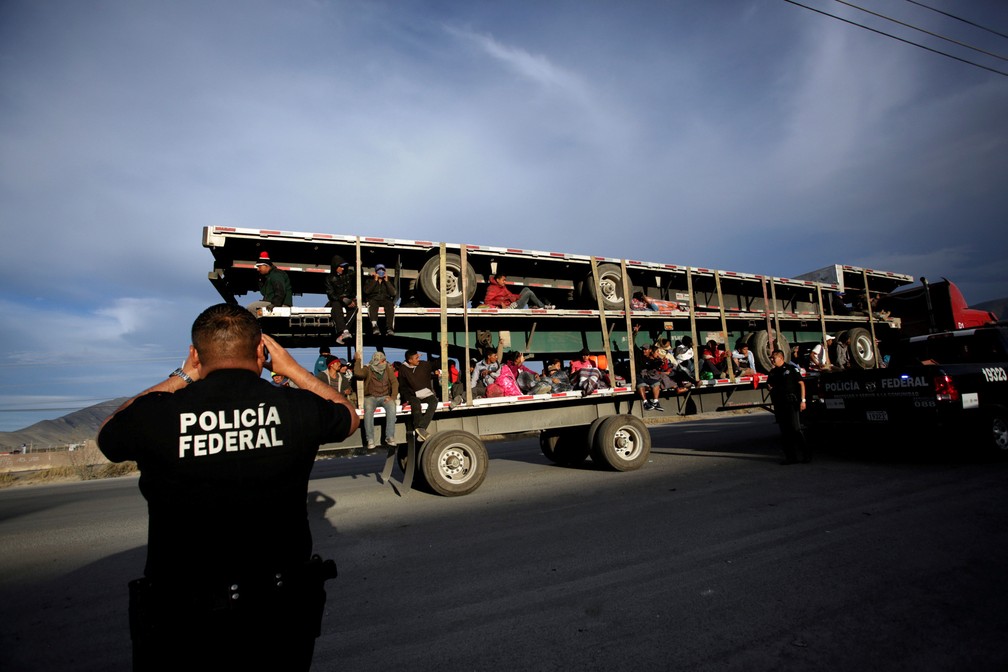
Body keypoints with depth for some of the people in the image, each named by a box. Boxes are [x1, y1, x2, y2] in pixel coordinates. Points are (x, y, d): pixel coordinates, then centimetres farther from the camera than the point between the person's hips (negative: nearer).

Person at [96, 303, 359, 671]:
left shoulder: (155, 415, -17)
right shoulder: (299, 409, -15)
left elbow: (107, 433, 8)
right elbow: (349, 416, 9)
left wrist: (181, 377, 9)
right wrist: (292, 368, 12)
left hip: (183, 626, -1)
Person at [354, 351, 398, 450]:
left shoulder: (388, 369, 10)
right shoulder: (368, 370, 2)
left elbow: (395, 382, 1)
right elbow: (357, 373, -19)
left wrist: (393, 397, -13)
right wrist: (358, 360, -9)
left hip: (384, 397, 2)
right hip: (370, 397, -1)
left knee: (391, 406, -32)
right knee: (368, 409, -35)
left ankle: (390, 437, -28)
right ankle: (370, 440, -29)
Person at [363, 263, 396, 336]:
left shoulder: (388, 281, 23)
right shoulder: (370, 281, 20)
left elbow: (393, 293, 4)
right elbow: (366, 291, -2)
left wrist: (386, 281, 2)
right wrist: (375, 280, -1)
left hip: (386, 300, 1)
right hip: (374, 299, -1)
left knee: (390, 305, -35)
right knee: (372, 304, -37)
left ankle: (389, 328, -48)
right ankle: (374, 327, -54)